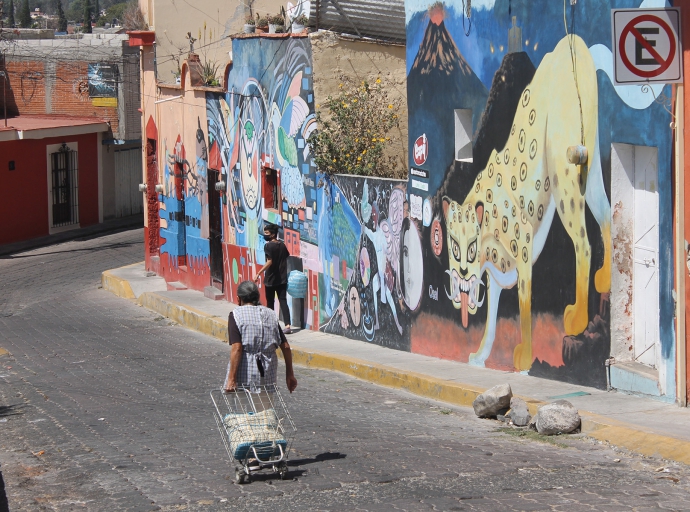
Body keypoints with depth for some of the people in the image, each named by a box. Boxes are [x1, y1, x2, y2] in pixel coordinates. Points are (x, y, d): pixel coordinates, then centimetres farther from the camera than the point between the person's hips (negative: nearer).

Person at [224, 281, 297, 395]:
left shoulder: (236, 315, -6)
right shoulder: (270, 314, 9)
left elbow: (236, 348, -16)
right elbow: (285, 347, 6)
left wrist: (231, 379, -17)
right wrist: (289, 373, 14)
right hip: (268, 376, 5)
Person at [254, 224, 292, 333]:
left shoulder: (268, 246, -12)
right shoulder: (282, 245, 8)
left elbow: (269, 262, -21)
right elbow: (286, 257, 14)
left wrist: (258, 274, -23)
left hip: (271, 279, -5)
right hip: (282, 279, 5)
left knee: (270, 303, 8)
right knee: (283, 301, 0)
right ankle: (287, 325, -12)